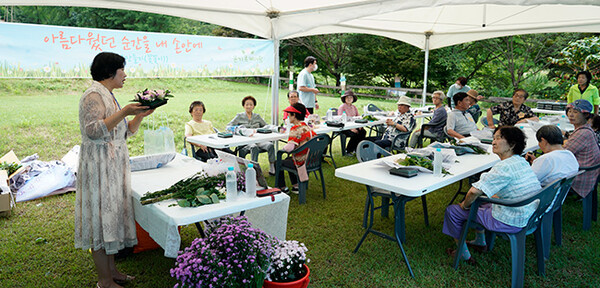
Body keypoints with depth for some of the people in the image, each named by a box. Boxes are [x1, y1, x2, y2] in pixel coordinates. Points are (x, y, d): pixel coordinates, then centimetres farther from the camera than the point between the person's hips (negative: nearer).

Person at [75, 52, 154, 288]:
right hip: (100, 166, -10)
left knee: (111, 215, 14)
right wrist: (124, 112, -25)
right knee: (102, 217, -3)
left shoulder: (108, 96, 17)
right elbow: (93, 130, -24)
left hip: (114, 166, 10)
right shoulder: (94, 95, -12)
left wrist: (140, 115, 5)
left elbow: (125, 133, 19)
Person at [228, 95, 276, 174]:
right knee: (254, 147, -40)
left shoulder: (257, 116, 21)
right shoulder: (239, 116, 13)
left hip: (258, 140, 3)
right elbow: (228, 126, 5)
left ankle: (272, 168, -24)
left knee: (270, 145, -29)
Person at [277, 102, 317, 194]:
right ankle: (296, 186, 30)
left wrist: (284, 147, -6)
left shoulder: (295, 129, -21)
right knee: (288, 159, 32)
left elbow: (289, 147, -30)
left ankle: (282, 188, 21)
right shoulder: (308, 127, 4)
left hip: (301, 162, -8)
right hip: (312, 160, 8)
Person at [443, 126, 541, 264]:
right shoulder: (522, 162, 5)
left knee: (452, 210, 1)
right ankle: (480, 242, 41)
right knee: (477, 202, 30)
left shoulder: (505, 167, -25)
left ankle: (464, 255, 16)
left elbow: (474, 191, -29)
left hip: (510, 223, -10)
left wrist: (465, 205, -11)